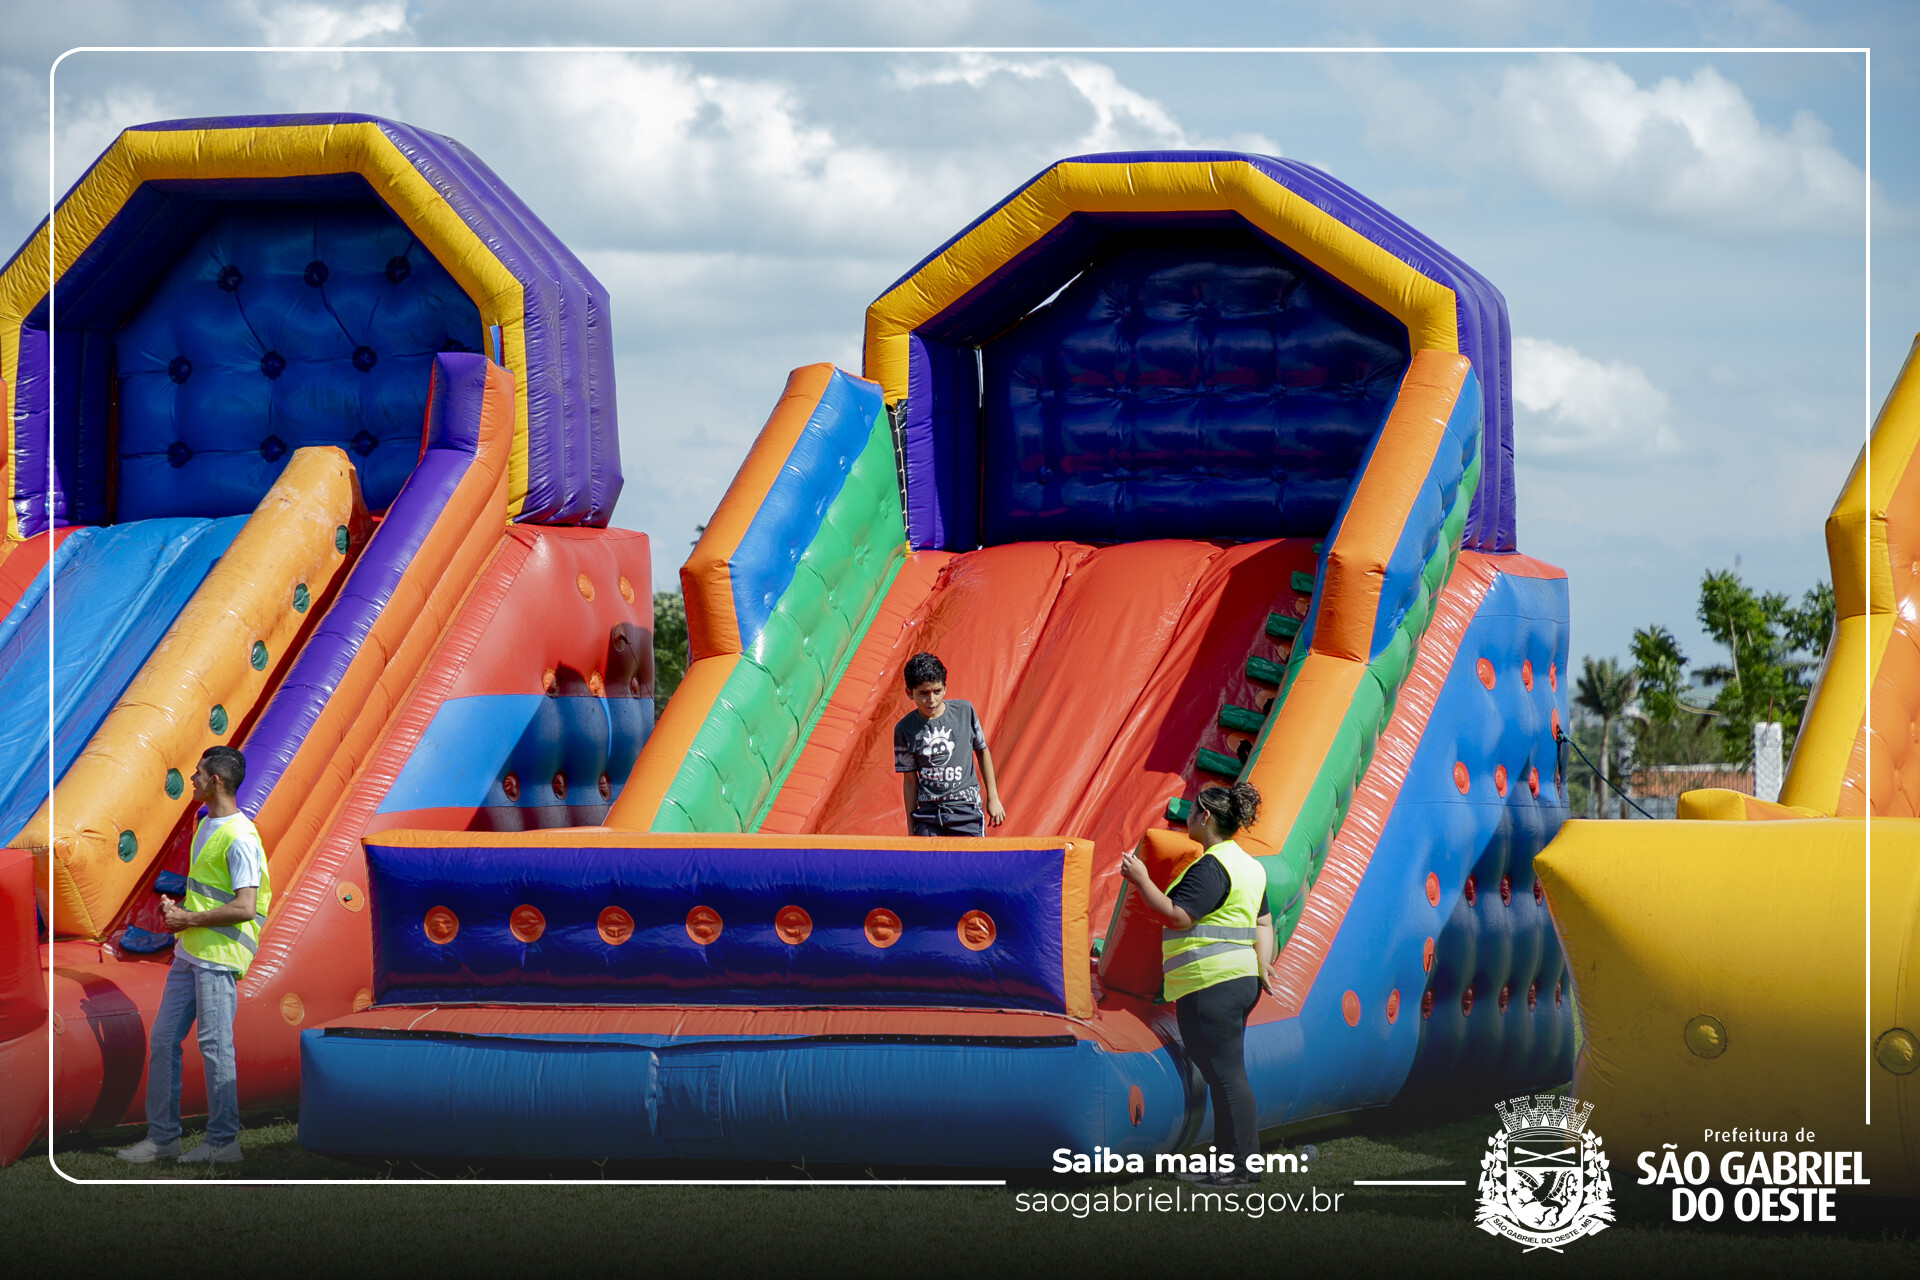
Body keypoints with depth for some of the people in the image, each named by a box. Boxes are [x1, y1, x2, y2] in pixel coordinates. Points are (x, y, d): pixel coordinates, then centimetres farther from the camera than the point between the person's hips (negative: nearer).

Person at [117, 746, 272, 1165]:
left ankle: (224, 1141, 3)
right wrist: (176, 906, 8)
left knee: (215, 1045, -5)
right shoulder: (205, 824, 15)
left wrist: (189, 919, -15)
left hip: (219, 956, -10)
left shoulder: (239, 838, -16)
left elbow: (244, 908, -22)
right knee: (162, 1040, 9)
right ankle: (162, 1135, 15)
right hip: (189, 952, 10)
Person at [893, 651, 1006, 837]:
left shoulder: (964, 711, 0)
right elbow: (910, 780, 5)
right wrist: (911, 828, 6)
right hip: (927, 813, 1)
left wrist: (993, 798, 15)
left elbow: (982, 751, 14)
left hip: (966, 809, 0)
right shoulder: (905, 729, -1)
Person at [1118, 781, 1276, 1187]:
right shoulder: (1247, 864, 19)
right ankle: (1230, 1160, 20)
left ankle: (1243, 1166, -8)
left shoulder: (1211, 867, -15)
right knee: (1225, 1074, 15)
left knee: (1226, 1075, -8)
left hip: (1211, 986, -11)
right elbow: (1264, 923, 19)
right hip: (1238, 982, 11)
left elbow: (1176, 917, -20)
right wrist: (1263, 966, 12)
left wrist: (1141, 880, -13)